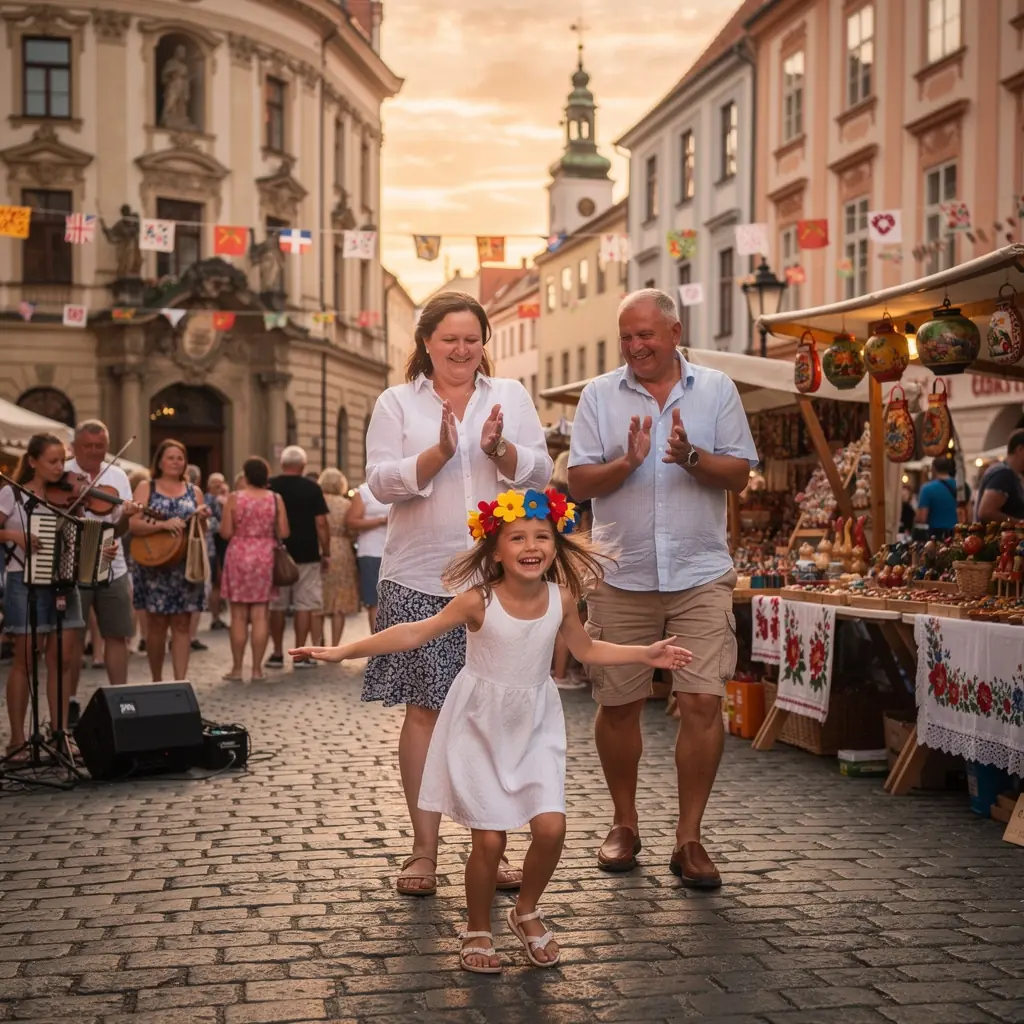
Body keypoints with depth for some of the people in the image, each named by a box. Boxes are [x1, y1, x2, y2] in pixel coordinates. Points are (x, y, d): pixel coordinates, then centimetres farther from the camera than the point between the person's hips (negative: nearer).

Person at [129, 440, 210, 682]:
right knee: (157, 623, 2)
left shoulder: (194, 491, 12)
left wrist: (202, 520, -9)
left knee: (182, 624, 0)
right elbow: (134, 525, -8)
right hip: (154, 565, -2)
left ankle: (180, 680, 0)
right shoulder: (146, 488, 4)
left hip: (186, 566, 2)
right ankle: (157, 680, 13)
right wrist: (163, 525, -22)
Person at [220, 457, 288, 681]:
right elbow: (283, 533, -2)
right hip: (265, 558, 1)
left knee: (239, 615, 5)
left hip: (239, 557, -1)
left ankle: (237, 669, 7)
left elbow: (225, 533, -7)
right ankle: (257, 668, 5)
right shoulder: (275, 499, -2)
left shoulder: (234, 498, -6)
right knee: (260, 615, 4)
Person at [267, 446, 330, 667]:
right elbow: (321, 523, -6)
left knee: (276, 606, 10)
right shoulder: (312, 488, -4)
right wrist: (326, 553, 2)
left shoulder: (269, 487, 1)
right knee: (304, 605, 3)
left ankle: (277, 654, 12)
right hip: (307, 555, -2)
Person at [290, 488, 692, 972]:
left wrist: (646, 654, 9)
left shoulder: (561, 598, -6)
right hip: (480, 725, -3)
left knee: (551, 827, -8)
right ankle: (478, 930, 22)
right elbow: (414, 634, -14)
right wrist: (343, 651, -19)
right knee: (489, 838, -3)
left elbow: (587, 650, 12)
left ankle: (526, 913, 20)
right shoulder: (479, 601, -18)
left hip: (535, 727, 3)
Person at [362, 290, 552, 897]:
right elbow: (381, 482, -3)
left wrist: (499, 448, -14)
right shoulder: (398, 402, 7)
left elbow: (540, 472, 4)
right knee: (426, 709, 1)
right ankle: (425, 850, 10)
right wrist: (440, 452, -17)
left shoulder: (511, 396, 12)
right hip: (421, 579, -1)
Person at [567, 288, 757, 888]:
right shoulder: (600, 395, 5)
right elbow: (578, 482, 0)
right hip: (622, 574, 1)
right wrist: (626, 462, -18)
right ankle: (625, 824, 26)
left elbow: (739, 474, 1)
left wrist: (692, 458, -17)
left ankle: (690, 839, 5)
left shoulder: (717, 389, 6)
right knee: (618, 703, 7)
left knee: (703, 701, -7)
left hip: (700, 574, -1)